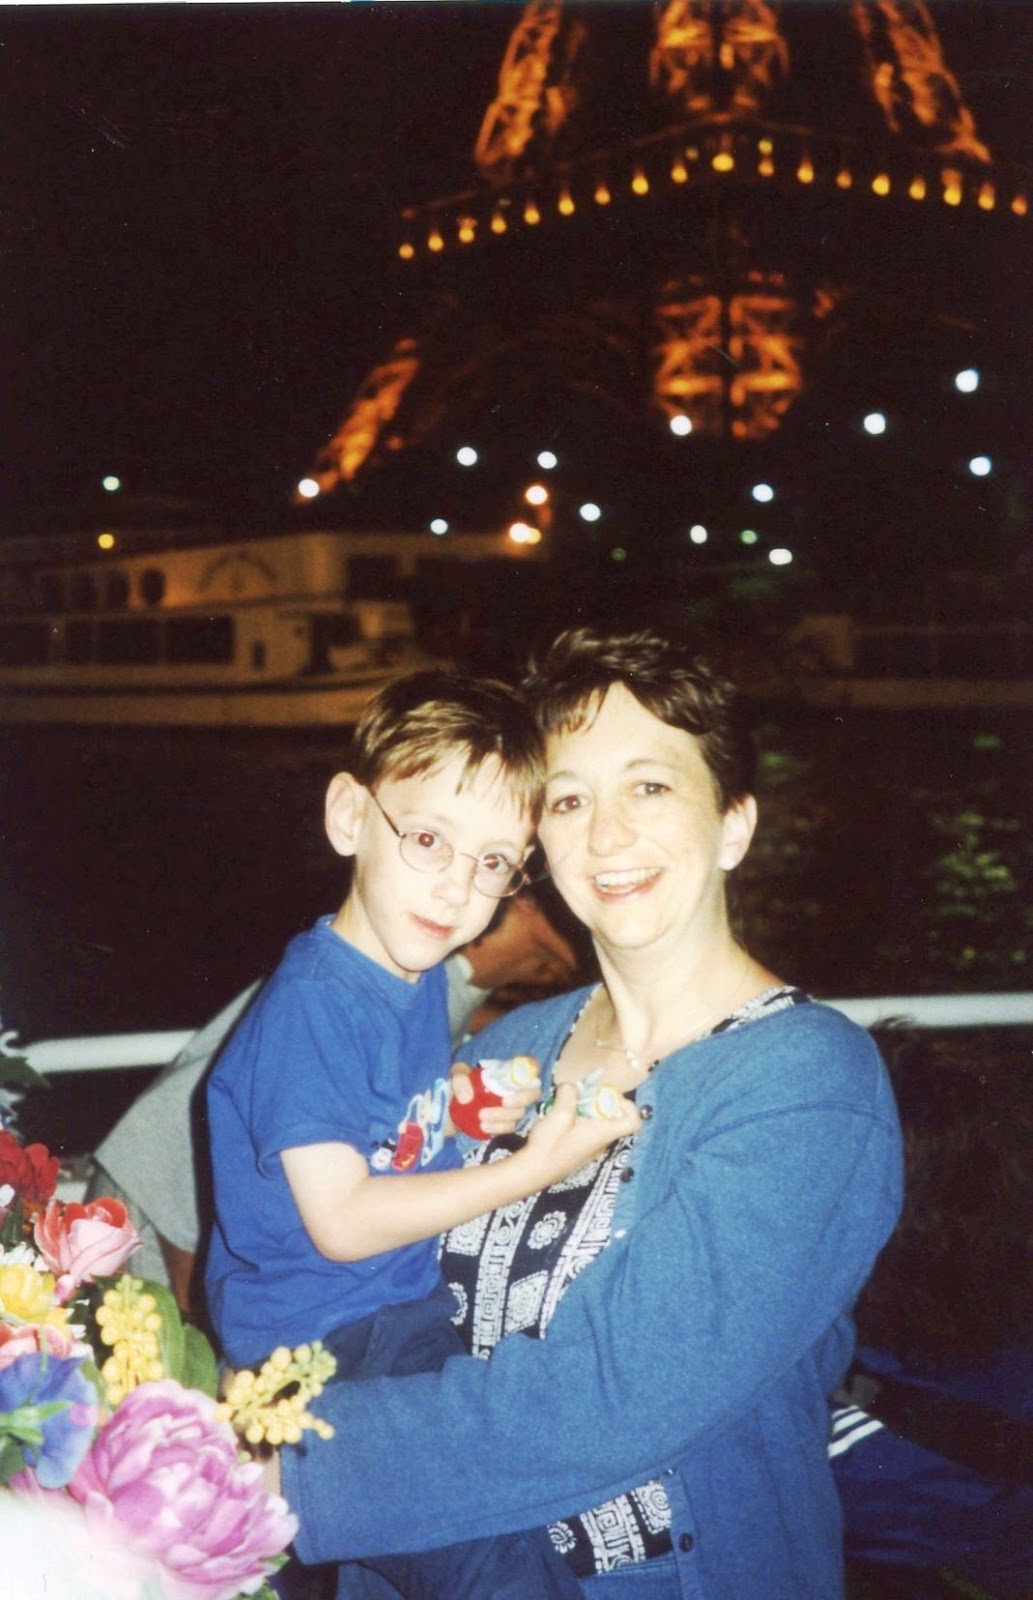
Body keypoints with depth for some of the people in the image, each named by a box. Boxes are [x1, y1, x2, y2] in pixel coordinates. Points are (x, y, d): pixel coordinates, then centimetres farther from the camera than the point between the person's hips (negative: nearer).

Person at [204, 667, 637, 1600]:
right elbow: (341, 1223, -23)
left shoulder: (422, 972, 5)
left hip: (419, 1294, 9)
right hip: (320, 1338, -9)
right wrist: (532, 1168, -21)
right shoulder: (312, 1005, -22)